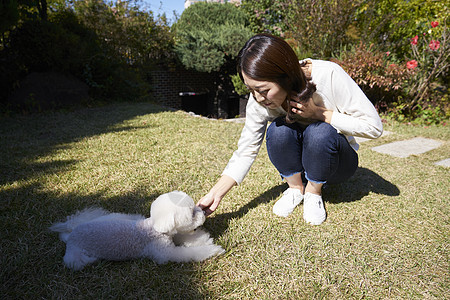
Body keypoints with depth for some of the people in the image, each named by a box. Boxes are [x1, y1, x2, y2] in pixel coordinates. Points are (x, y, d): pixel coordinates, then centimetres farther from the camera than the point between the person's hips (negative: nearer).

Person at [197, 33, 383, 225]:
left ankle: (313, 192, -6)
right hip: (296, 166, 2)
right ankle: (295, 188, -4)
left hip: (338, 160, -1)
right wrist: (216, 194, -22)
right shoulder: (259, 99, -20)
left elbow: (373, 126, -21)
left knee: (320, 132, -33)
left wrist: (318, 112, -30)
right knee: (278, 129, -29)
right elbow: (246, 150, -14)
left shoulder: (329, 75, -28)